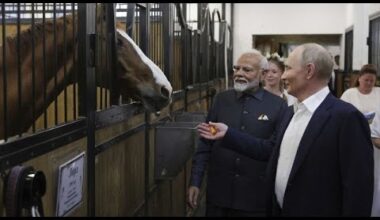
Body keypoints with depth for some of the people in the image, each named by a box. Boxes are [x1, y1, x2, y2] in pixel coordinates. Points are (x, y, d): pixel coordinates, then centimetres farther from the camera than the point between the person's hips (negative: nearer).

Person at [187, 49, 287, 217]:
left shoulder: (277, 105, -4)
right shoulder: (221, 99, 4)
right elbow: (205, 144, 6)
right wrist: (195, 182, 2)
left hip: (255, 196, -2)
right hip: (218, 192, 2)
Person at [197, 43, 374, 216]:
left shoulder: (346, 117, -18)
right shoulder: (292, 111, 9)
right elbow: (271, 152, 12)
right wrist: (227, 134, 12)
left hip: (316, 212, -8)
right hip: (279, 210, 8)